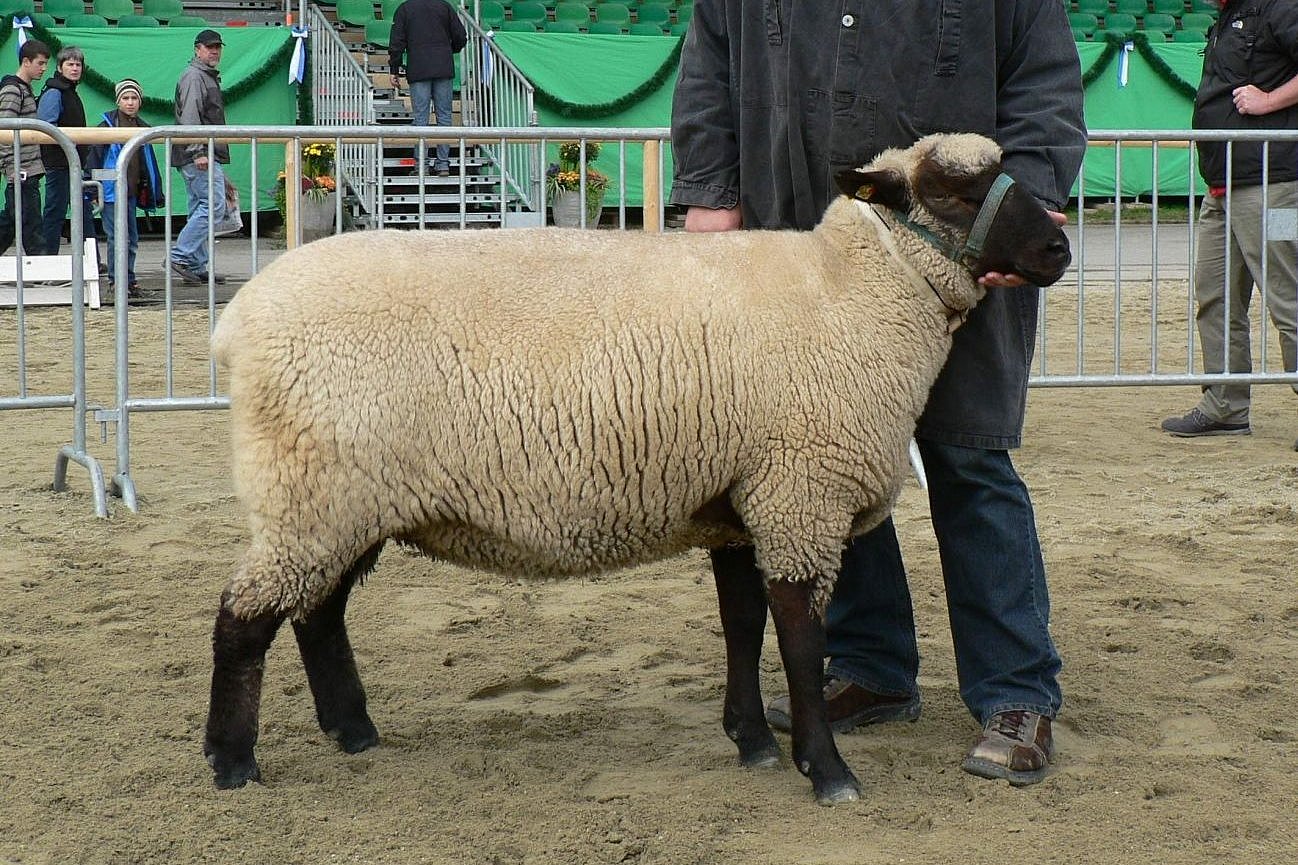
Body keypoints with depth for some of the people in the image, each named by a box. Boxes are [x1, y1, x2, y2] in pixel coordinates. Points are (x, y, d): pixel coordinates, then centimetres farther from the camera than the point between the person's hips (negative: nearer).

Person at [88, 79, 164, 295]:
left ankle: (128, 280, 18)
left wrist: (156, 192, 15)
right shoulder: (108, 125, -5)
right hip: (112, 191, -6)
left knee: (132, 238, 10)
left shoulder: (142, 128, 12)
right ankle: (116, 280, -1)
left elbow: (149, 163, 17)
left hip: (132, 192, 6)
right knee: (118, 236, -7)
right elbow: (94, 157, -6)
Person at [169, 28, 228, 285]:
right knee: (214, 205, -15)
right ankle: (180, 256, -15)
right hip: (200, 155, -11)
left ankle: (197, 267, 12)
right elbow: (190, 117, -18)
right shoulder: (193, 76, -9)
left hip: (205, 155, 11)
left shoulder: (209, 76, 24)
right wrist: (198, 152, -25)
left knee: (201, 209, 10)